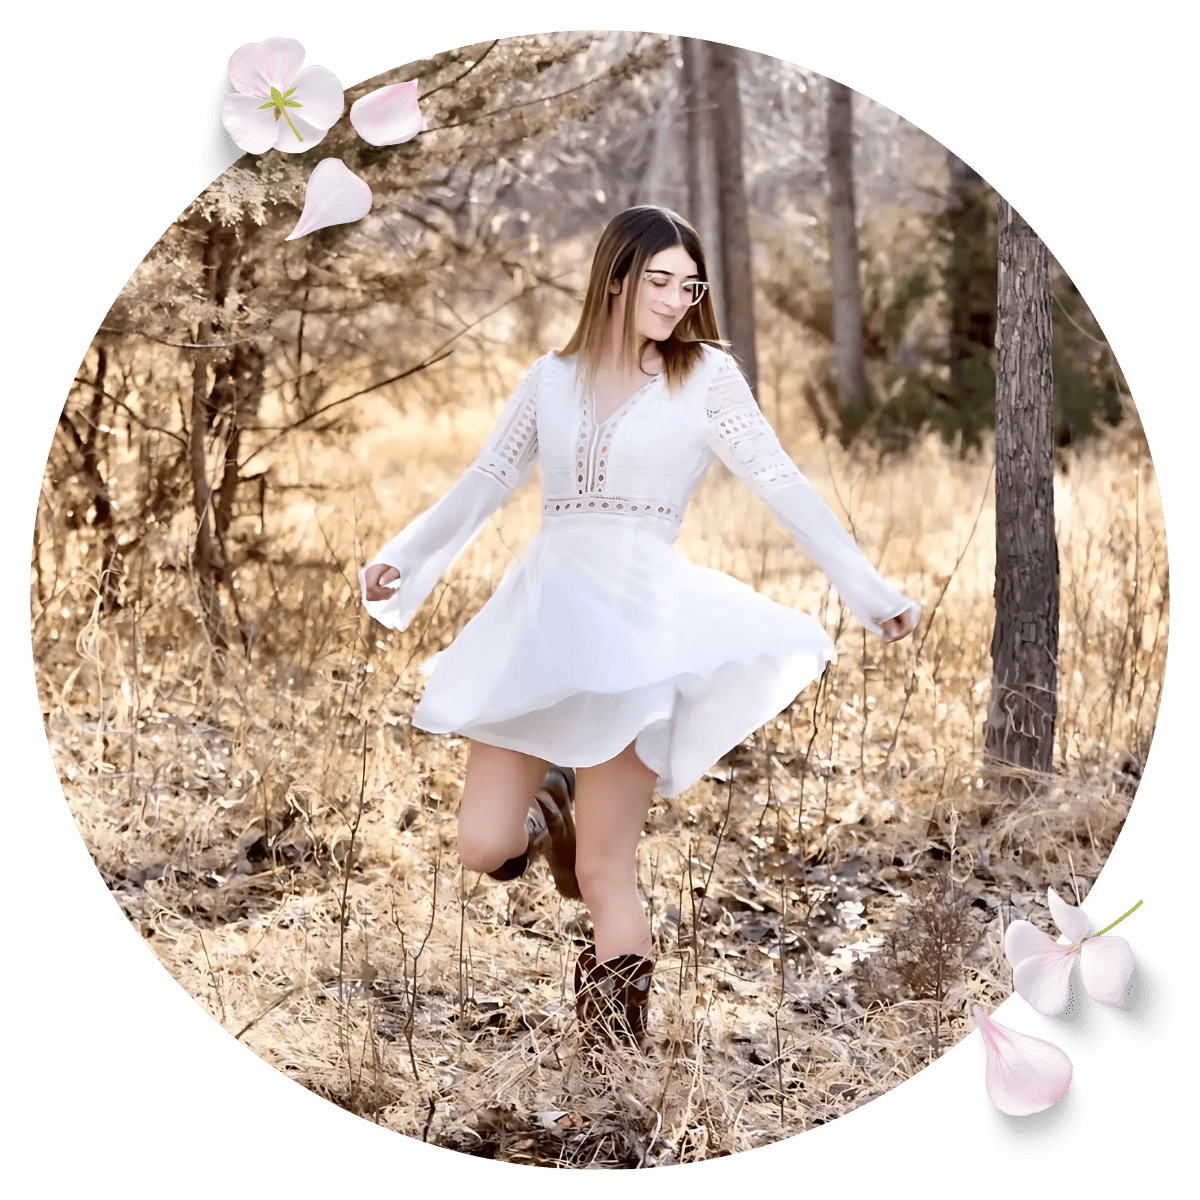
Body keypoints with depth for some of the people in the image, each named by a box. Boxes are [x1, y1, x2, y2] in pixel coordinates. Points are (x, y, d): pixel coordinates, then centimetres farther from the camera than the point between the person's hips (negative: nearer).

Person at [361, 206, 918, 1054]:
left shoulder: (706, 376, 3)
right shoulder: (553, 379, 13)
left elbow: (784, 485, -1)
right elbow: (483, 486, 20)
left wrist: (871, 593, -7)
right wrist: (403, 559, 9)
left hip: (640, 613, -3)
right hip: (540, 611, 4)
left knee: (603, 873, -7)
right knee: (484, 847, -2)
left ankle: (620, 1040, 7)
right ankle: (552, 808, 32)